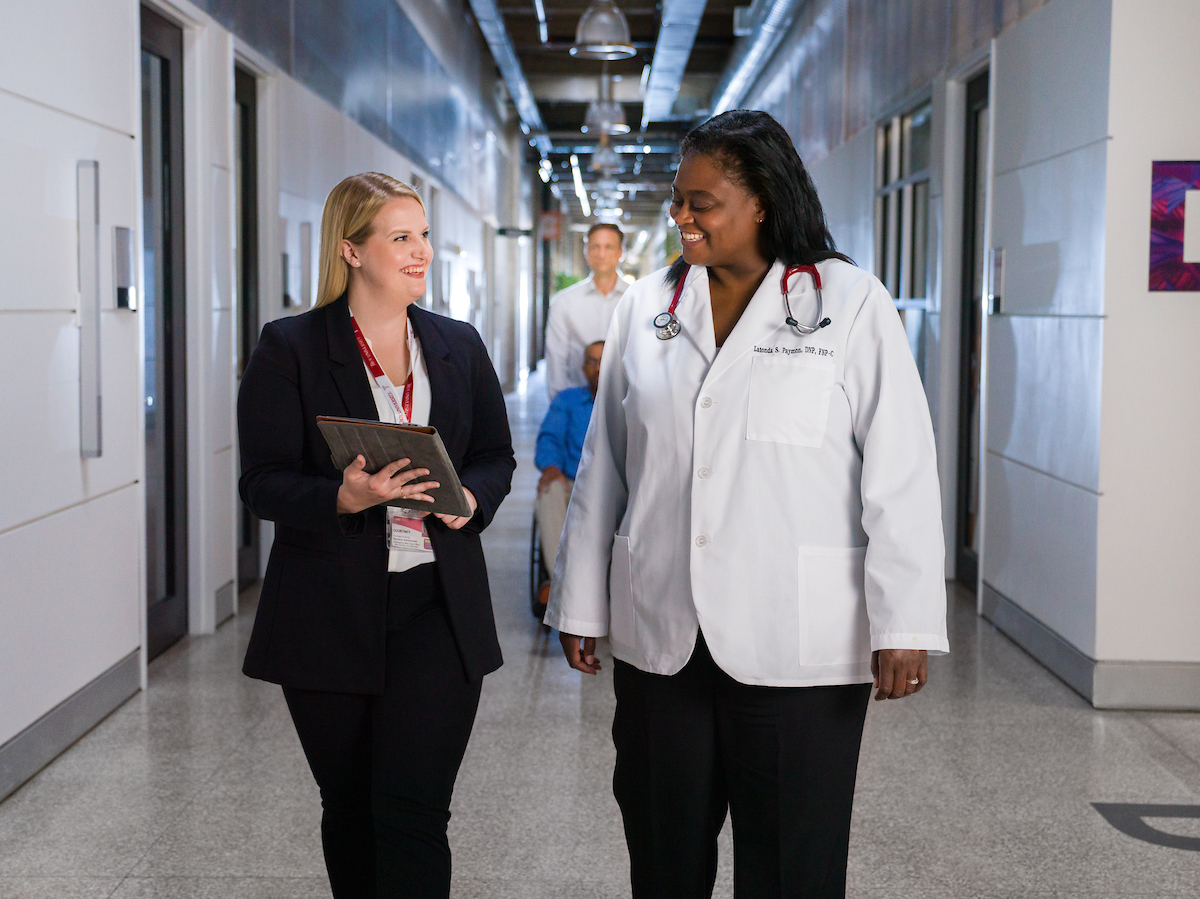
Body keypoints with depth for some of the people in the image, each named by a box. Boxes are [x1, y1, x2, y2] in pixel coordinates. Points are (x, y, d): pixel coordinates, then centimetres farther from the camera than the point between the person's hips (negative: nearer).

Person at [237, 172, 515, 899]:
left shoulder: (459, 346, 9)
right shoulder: (291, 348, -2)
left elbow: (497, 456, 14)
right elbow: (264, 484, -6)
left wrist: (470, 498, -8)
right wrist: (345, 498, -25)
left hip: (438, 610, 1)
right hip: (331, 614, -1)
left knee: (414, 808, -6)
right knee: (350, 807, 13)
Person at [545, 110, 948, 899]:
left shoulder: (852, 305, -3)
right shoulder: (647, 309, 9)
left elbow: (900, 477, -6)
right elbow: (603, 471, 12)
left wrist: (904, 625, -10)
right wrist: (580, 604, 13)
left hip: (797, 645, -3)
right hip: (659, 635, 4)